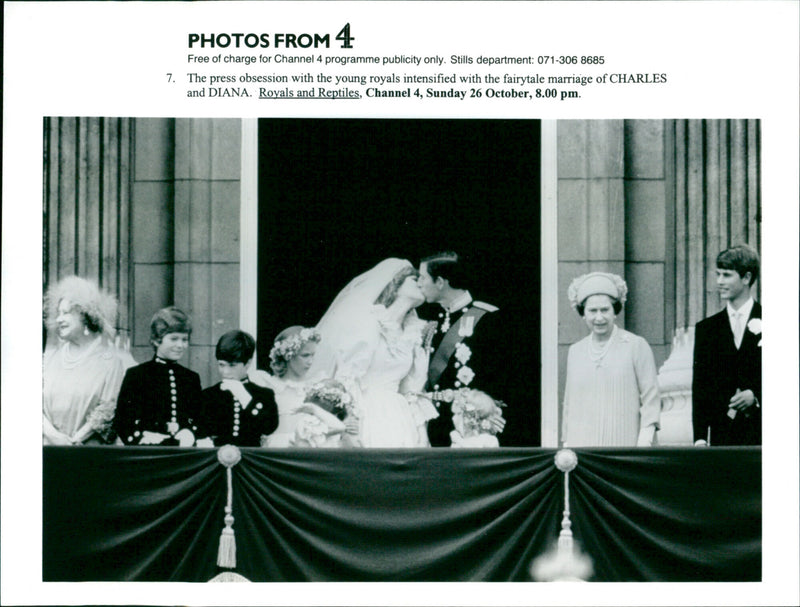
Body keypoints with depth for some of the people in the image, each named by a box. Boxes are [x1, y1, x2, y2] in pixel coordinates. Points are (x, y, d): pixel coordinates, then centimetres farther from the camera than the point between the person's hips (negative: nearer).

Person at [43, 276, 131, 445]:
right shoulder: (50, 356, 12)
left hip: (90, 446, -3)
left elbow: (109, 409, -7)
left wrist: (76, 439, -12)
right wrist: (51, 433, -10)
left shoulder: (111, 360, -1)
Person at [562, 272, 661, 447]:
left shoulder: (636, 346, 3)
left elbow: (651, 398, 1)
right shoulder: (575, 351, 14)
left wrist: (645, 442, -7)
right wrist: (566, 445, 15)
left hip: (624, 446, -3)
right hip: (580, 446, 3)